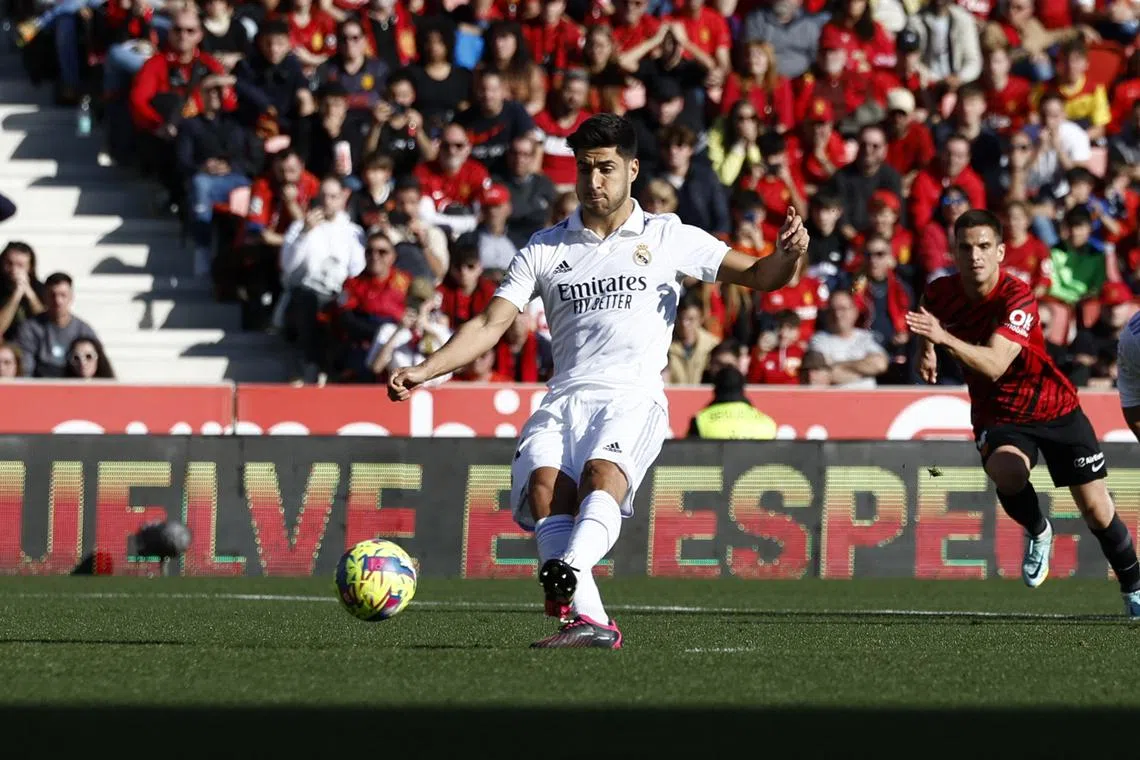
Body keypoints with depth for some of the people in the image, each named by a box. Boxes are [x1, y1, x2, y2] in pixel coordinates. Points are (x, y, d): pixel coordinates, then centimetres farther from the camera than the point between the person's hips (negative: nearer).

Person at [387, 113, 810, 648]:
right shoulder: (546, 248, 18)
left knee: (602, 472, -34)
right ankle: (589, 620, -41)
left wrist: (788, 255, -9)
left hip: (634, 397, -2)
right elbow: (490, 325, 13)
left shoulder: (669, 238, 14)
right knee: (544, 483, -29)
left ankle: (568, 574, -59)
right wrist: (424, 371, -1)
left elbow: (757, 275, 15)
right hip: (565, 398, 2)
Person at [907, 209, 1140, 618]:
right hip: (999, 415, 2)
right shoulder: (940, 293, -10)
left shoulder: (1018, 298, -25)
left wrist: (945, 338, -51)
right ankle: (1037, 532, 0)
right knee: (1007, 474, -32)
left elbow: (994, 365, -39)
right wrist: (926, 354, -4)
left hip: (1054, 407, -2)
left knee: (1097, 510, -2)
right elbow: (928, 338, 16)